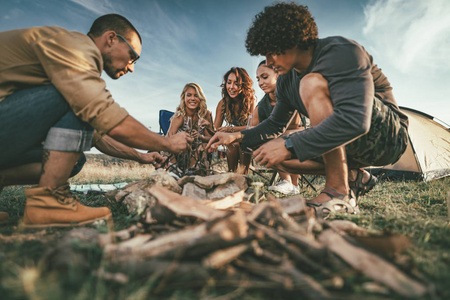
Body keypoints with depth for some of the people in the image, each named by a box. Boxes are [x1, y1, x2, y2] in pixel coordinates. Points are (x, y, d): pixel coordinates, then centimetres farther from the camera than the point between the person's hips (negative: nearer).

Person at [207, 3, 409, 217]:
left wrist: (289, 146, -35)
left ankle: (339, 193, -28)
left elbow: (354, 120, -35)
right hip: (345, 141, 8)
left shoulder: (341, 52, -21)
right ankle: (354, 176, 3)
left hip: (388, 134, -7)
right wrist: (238, 137, 0)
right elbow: (275, 124, 16)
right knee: (271, 154, -4)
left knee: (312, 83, -29)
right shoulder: (286, 81, 3)